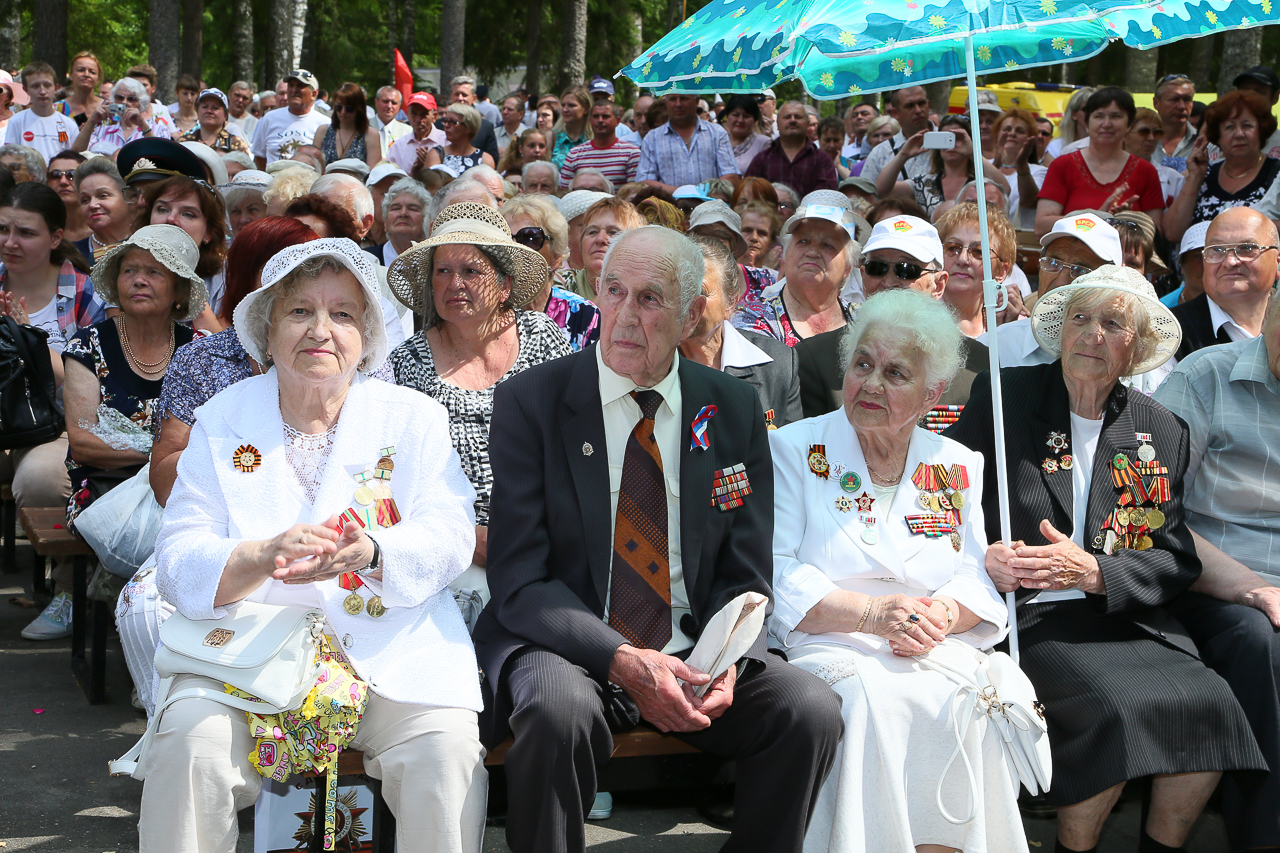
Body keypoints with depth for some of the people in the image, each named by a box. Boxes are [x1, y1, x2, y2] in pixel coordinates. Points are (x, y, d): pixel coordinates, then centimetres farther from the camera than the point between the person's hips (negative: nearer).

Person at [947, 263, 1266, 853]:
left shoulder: (1163, 433, 12)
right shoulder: (1002, 399, 4)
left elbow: (1177, 560, 6)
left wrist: (1093, 572, -13)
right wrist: (981, 558, -14)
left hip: (1128, 618, 3)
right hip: (1031, 619, -3)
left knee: (1210, 705, -23)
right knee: (1117, 709, -30)